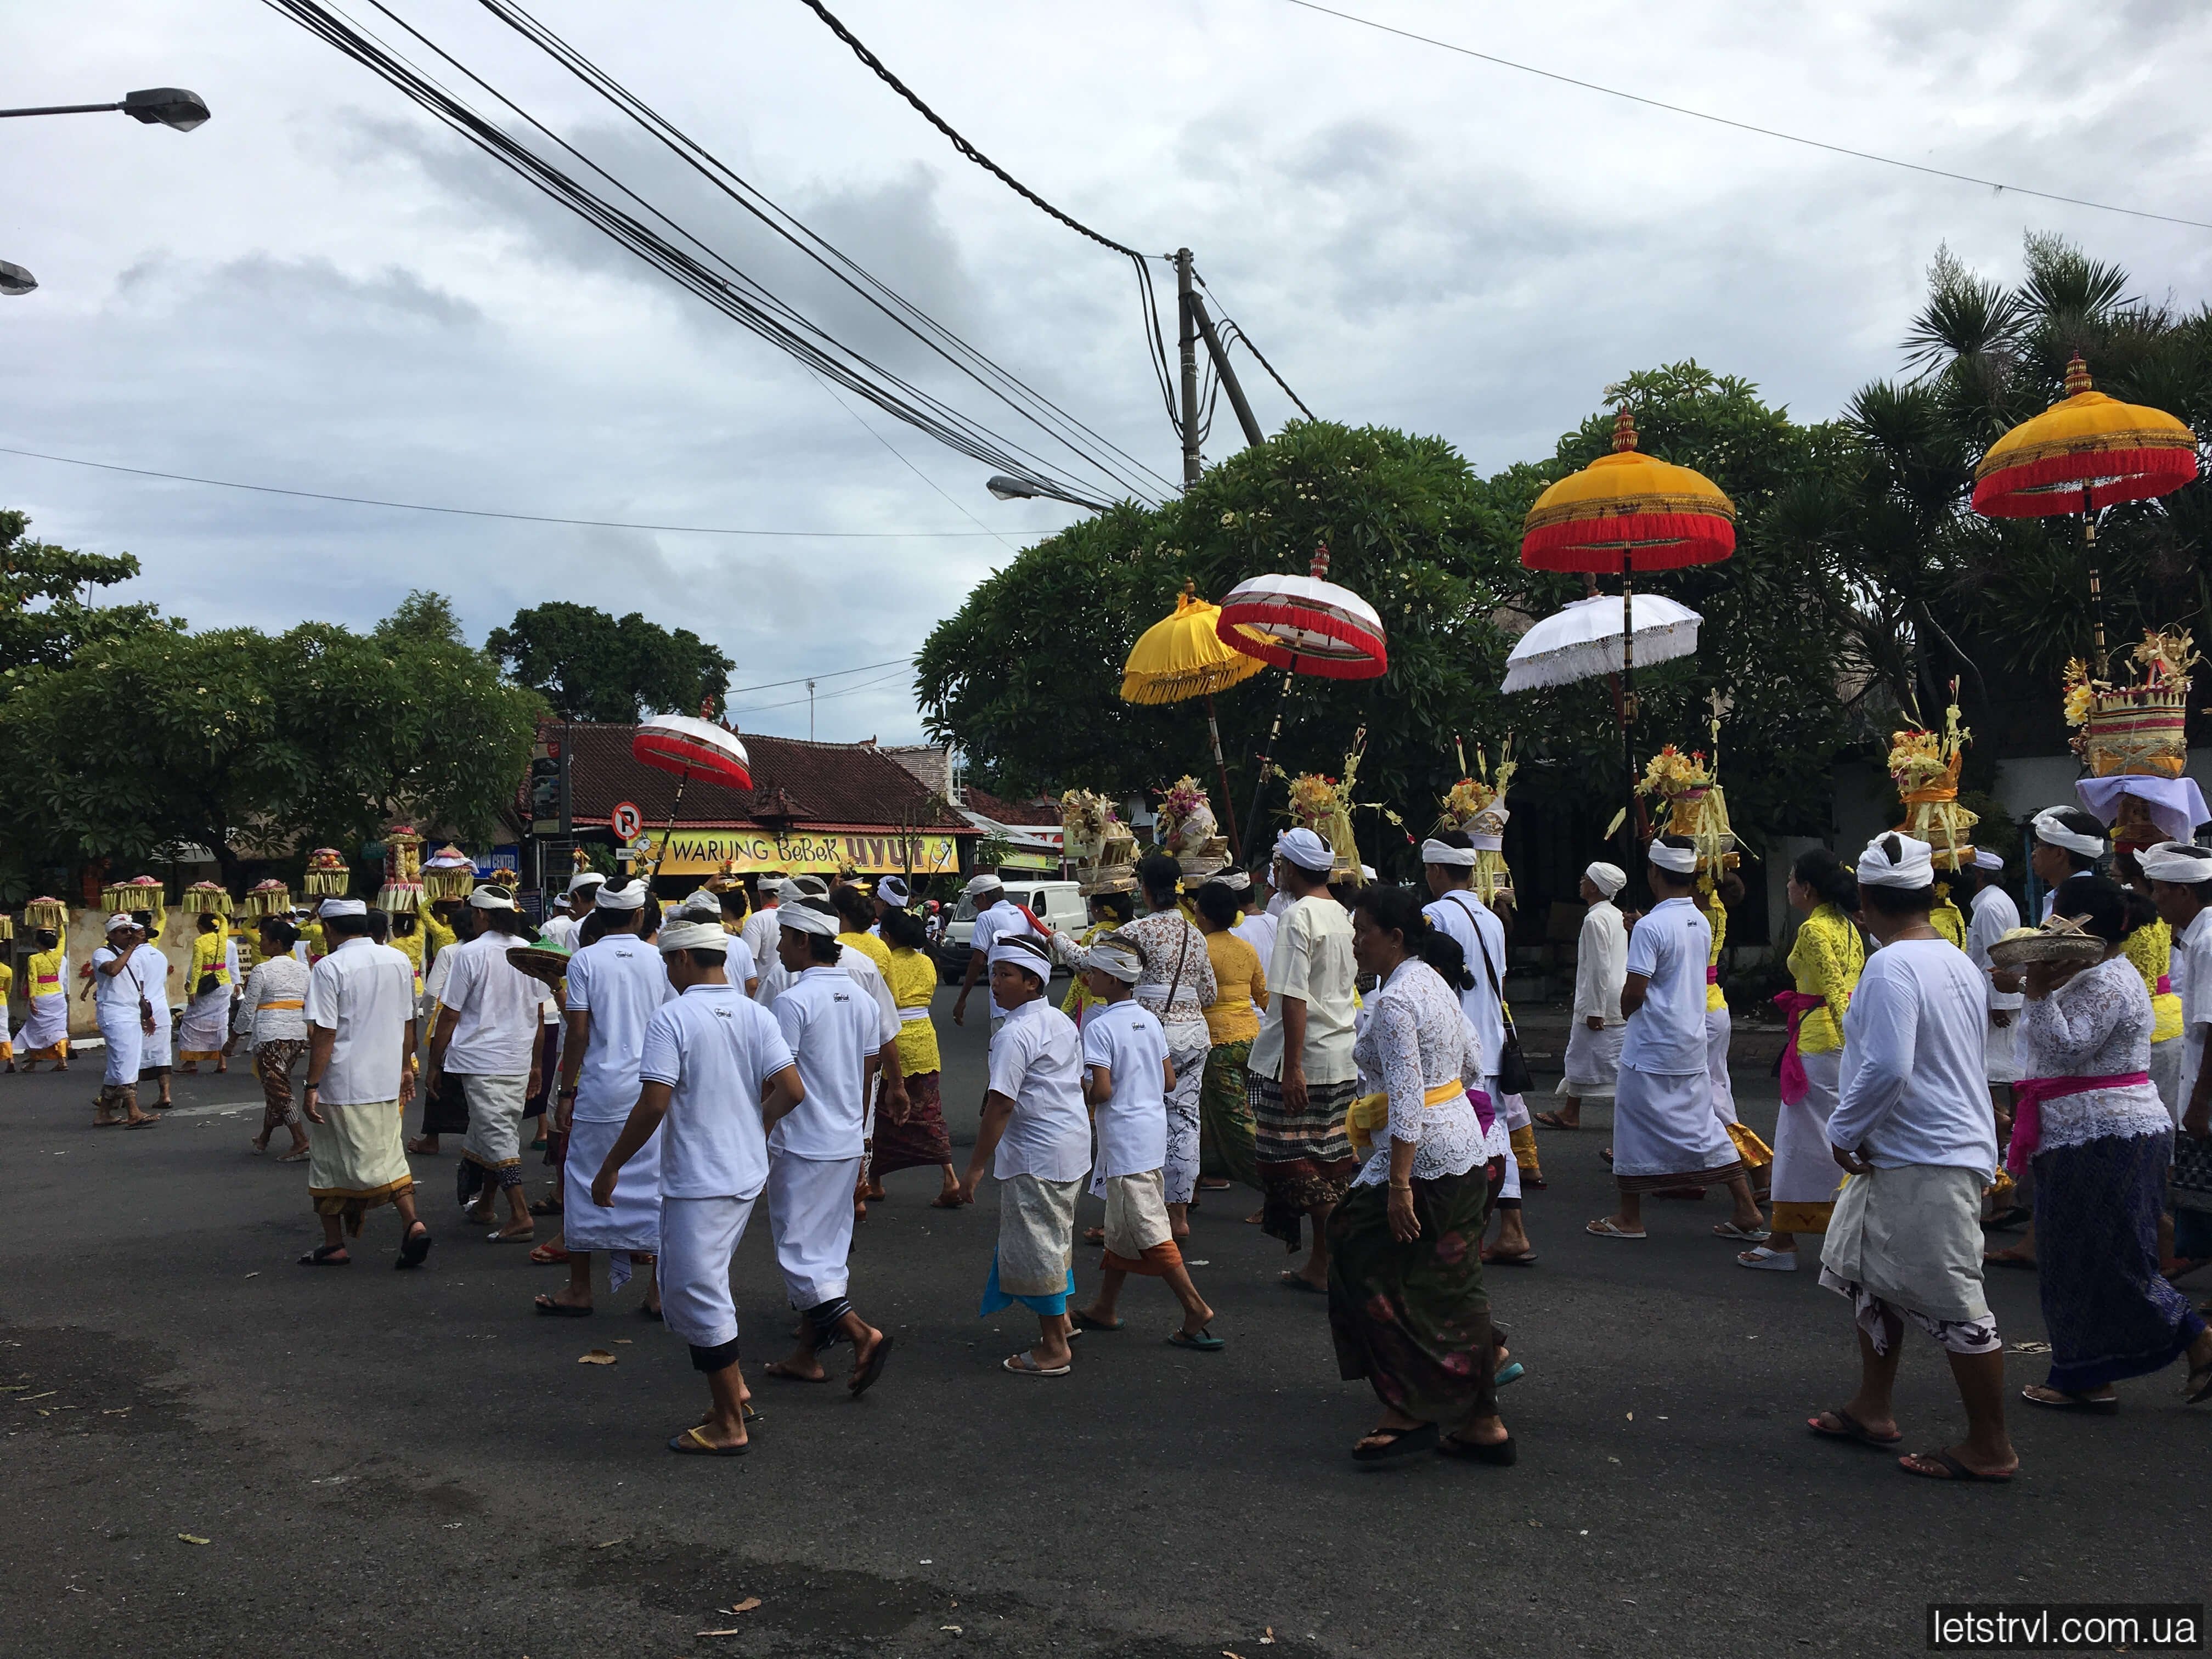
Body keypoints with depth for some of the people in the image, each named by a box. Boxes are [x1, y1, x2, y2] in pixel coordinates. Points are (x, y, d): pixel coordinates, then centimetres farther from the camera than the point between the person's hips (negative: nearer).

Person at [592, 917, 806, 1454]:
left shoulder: (672, 1017, -15)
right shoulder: (756, 1015, 3)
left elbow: (653, 1105, -20)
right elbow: (792, 1090, -2)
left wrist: (610, 1168, -10)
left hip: (697, 1181, -7)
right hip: (747, 1174, 7)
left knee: (698, 1297, 3)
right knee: (693, 1285, 24)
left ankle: (728, 1427, 11)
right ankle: (732, 1385, 25)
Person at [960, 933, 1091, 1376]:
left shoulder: (1015, 1034, -20)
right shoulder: (1062, 1022, 8)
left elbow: (1000, 1106, -23)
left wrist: (976, 1167, -19)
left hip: (1036, 1156, -10)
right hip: (1074, 1144, 10)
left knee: (1035, 1246, 2)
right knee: (1055, 1234, 25)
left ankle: (1054, 1348, 11)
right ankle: (1060, 1317, 41)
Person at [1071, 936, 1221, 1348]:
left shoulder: (1100, 1027, -16)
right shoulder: (1150, 1020, 7)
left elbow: (1101, 1090, -22)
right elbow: (1170, 1082, 9)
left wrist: (1076, 1096, -3)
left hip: (1123, 1137, -9)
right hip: (1153, 1131, 9)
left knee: (1148, 1230, -4)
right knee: (1122, 1224, 18)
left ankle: (1197, 1310, -6)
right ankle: (1104, 1308, 29)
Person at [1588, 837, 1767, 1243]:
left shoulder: (1651, 927, -19)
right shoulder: (1702, 923, 7)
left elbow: (1633, 994, -22)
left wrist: (1625, 1008, 2)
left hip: (1652, 1048, -7)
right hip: (1692, 1045, 7)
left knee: (1636, 1125, 5)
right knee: (1702, 1126, 13)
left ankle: (1629, 1217, 14)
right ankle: (1748, 1213, 13)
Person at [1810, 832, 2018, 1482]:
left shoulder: (1891, 967, -19)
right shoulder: (1958, 962, 11)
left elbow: (1886, 1069, -27)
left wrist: (1844, 1131, -11)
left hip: (1926, 1163, -11)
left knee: (1954, 1305, 0)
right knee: (1868, 1276, 20)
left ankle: (1990, 1449, 11)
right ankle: (1872, 1410, 31)